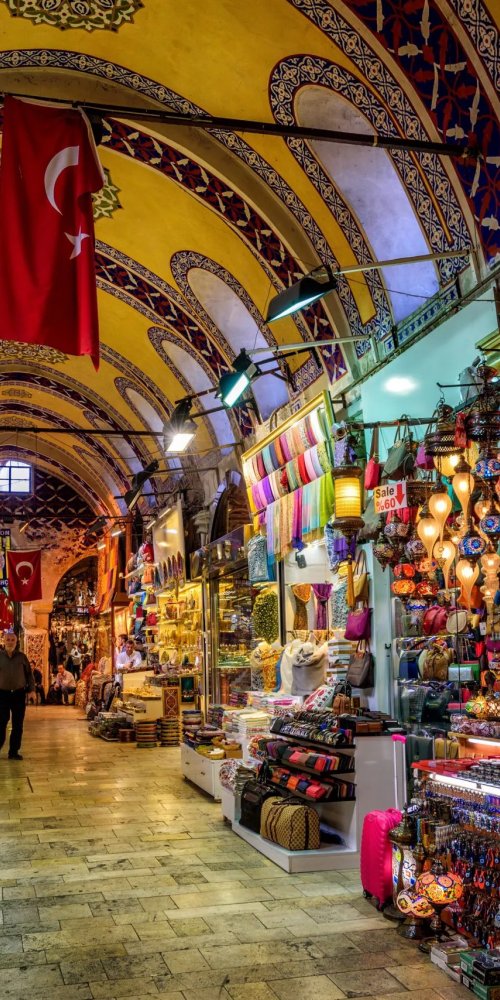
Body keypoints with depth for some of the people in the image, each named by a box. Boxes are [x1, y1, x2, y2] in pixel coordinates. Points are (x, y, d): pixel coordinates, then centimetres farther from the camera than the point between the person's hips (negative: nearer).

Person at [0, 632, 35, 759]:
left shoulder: (22, 657, 4)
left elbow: (29, 674, 9)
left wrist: (32, 690, 0)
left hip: (19, 694, 2)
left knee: (18, 725, 5)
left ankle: (14, 751, 14)